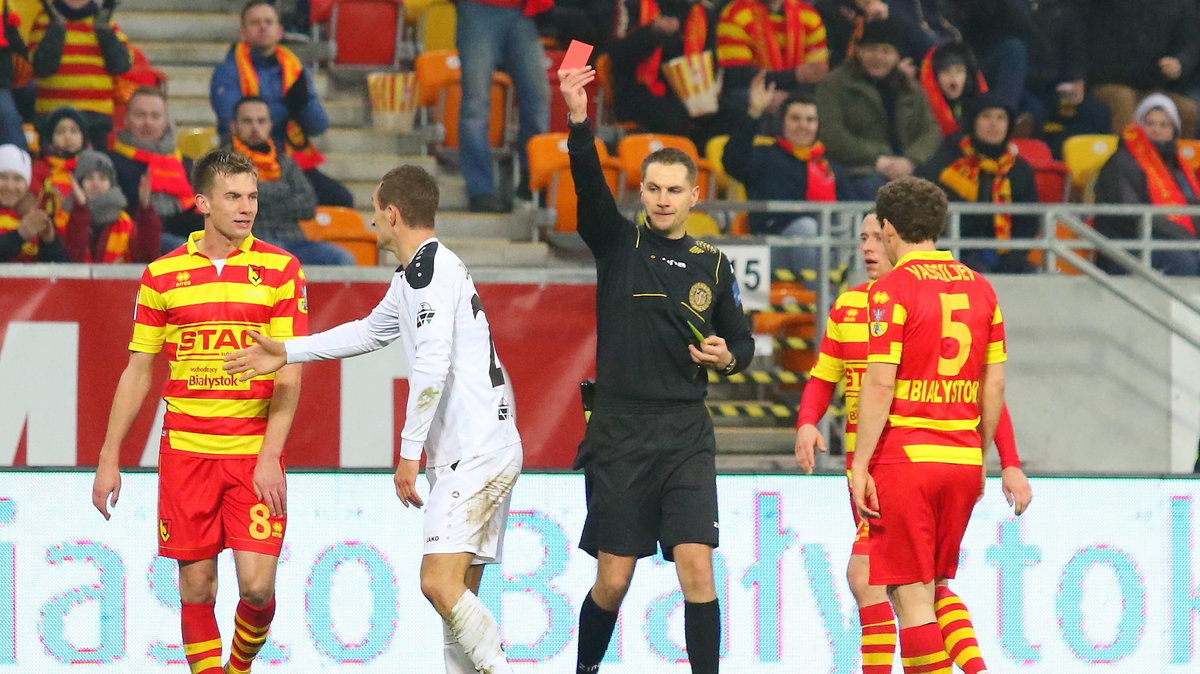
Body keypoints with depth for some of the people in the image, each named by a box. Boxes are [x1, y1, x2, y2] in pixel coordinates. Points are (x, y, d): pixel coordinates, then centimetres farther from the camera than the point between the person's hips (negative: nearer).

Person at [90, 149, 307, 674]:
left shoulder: (280, 269, 2)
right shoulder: (163, 275, 6)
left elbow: (289, 375, -2)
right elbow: (137, 373, 11)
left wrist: (270, 457, -11)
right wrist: (109, 458, 7)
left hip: (255, 453, -1)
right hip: (186, 451, 1)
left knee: (257, 585, -7)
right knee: (196, 586, 1)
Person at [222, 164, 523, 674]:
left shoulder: (431, 268, -11)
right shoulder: (412, 276, 21)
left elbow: (432, 365, -21)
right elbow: (371, 331, 38)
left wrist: (410, 450, -18)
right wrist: (287, 353, 38)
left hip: (478, 450, -10)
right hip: (464, 454, 10)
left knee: (440, 583, -20)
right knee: (458, 595, 6)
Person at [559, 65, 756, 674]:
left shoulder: (712, 265, 10)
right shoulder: (618, 243, 3)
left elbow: (742, 340, 19)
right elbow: (589, 186, -14)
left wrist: (727, 356, -5)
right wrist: (578, 122, -30)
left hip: (686, 434, 1)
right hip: (619, 432, -1)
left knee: (696, 566, -11)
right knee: (613, 579, 2)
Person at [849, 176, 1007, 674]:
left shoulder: (893, 288, -8)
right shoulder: (979, 288, 10)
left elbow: (880, 384, -13)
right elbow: (994, 385, 13)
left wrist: (860, 464, -10)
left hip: (904, 458, -6)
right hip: (963, 459, 6)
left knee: (911, 594, -3)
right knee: (932, 589, 16)